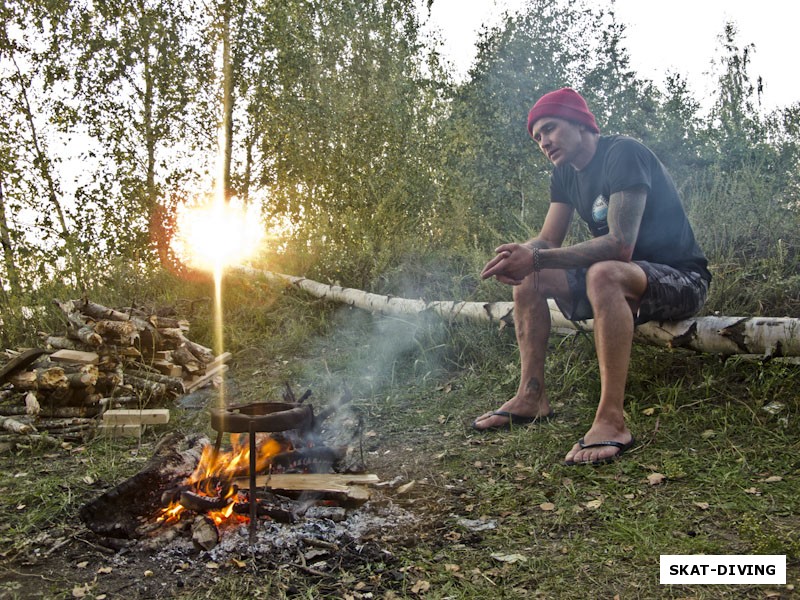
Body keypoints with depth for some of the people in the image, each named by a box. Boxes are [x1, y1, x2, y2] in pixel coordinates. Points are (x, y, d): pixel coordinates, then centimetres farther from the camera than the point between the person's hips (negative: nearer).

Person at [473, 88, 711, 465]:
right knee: (527, 277, -2)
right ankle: (531, 397, -6)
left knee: (604, 274, -39)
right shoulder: (565, 174, 8)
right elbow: (547, 241, 3)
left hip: (681, 278, -8)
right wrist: (519, 255, -21)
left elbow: (620, 244, -30)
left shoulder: (623, 154, -18)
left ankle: (611, 421, -38)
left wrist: (538, 258, -33)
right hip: (621, 277, 8)